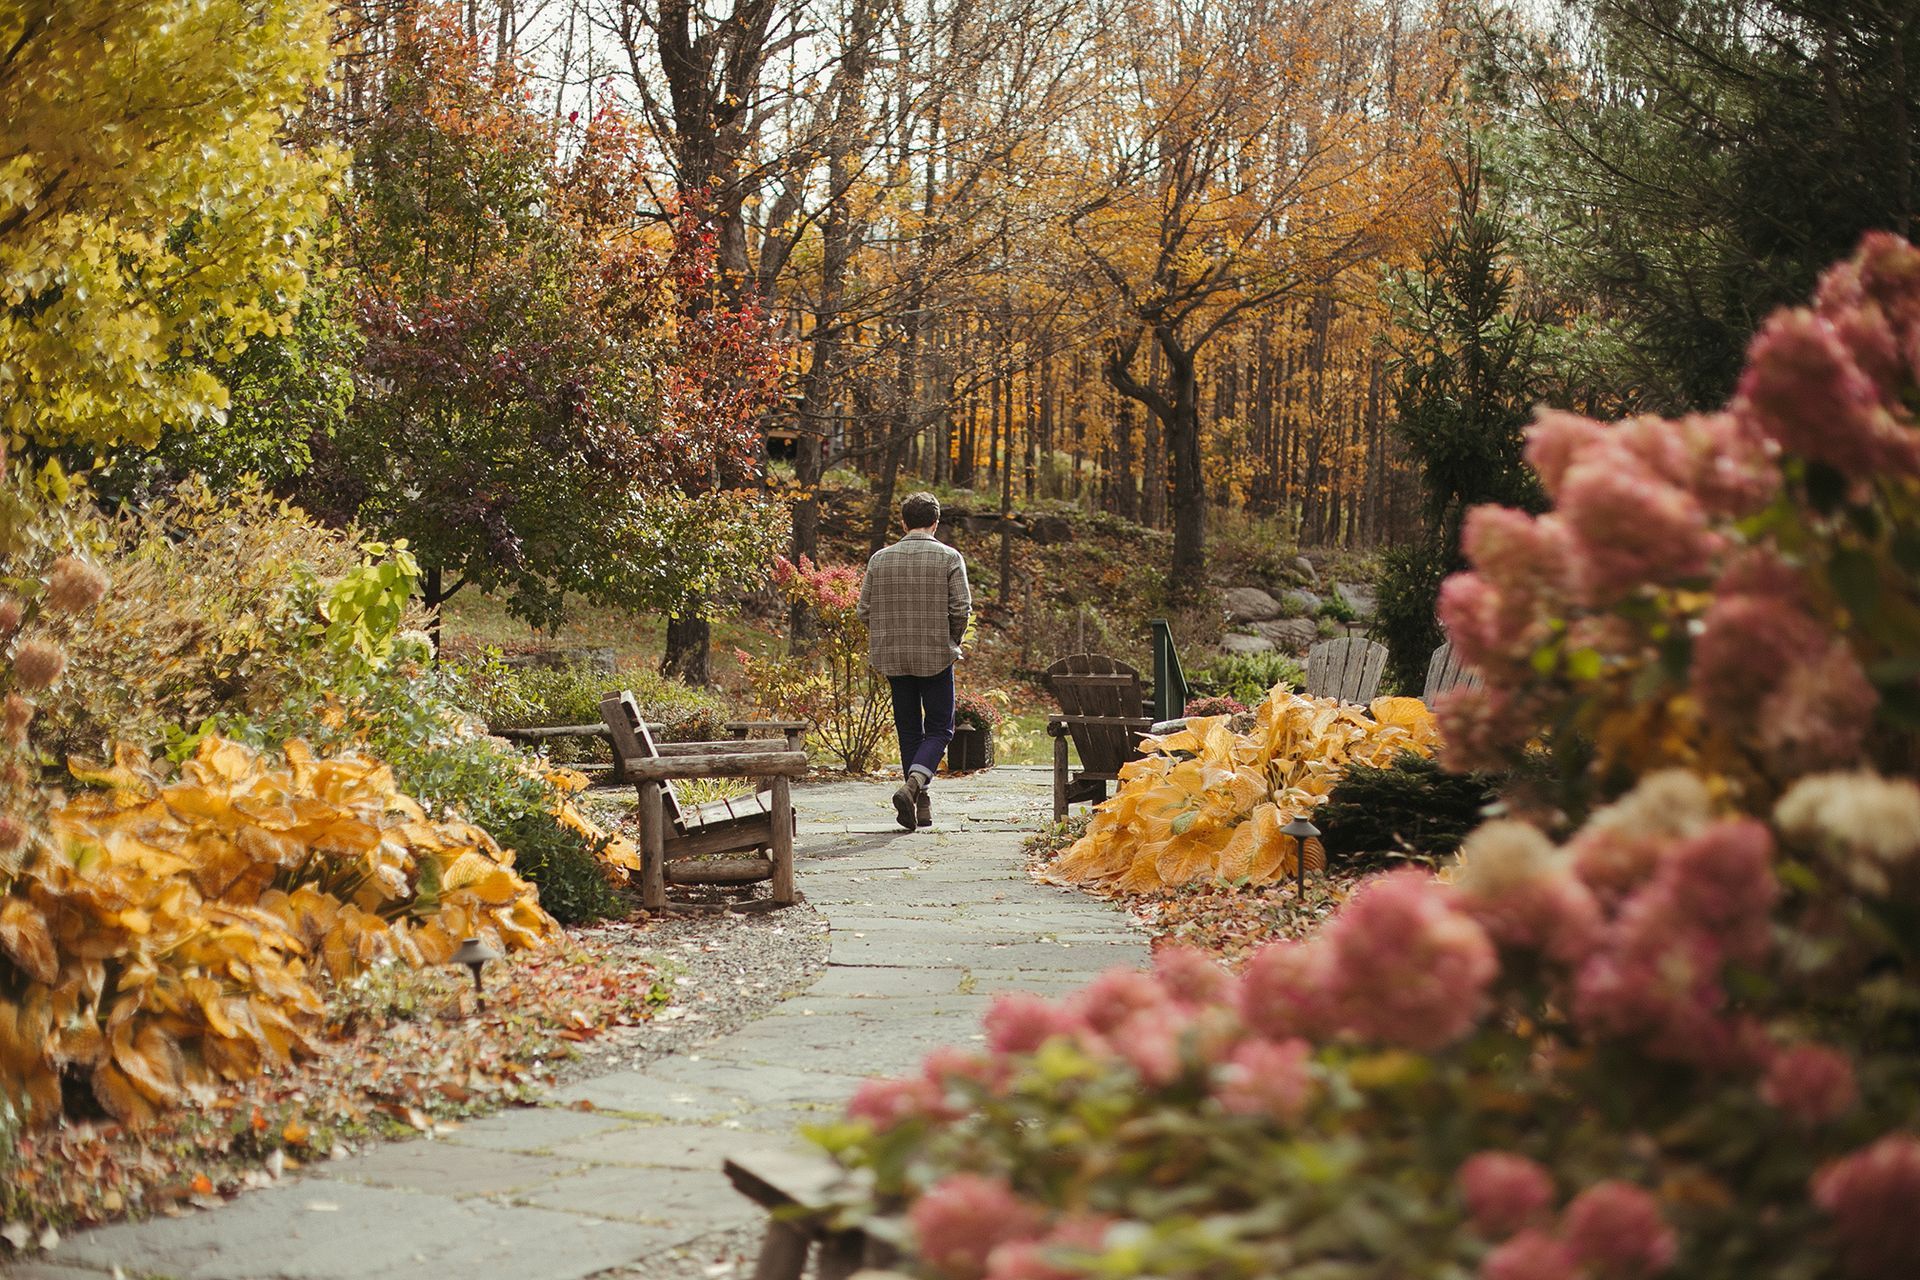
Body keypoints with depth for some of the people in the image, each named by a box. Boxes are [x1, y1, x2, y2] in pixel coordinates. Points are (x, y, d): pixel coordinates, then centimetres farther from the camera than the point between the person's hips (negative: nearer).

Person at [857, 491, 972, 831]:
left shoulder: (880, 559, 3)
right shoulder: (949, 558, -5)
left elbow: (865, 610, 3)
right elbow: (961, 609, -9)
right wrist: (952, 643, 8)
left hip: (893, 658, 3)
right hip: (936, 656, -3)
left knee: (909, 729, 12)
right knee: (939, 729, 4)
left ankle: (922, 805, 13)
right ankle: (911, 787, -19)